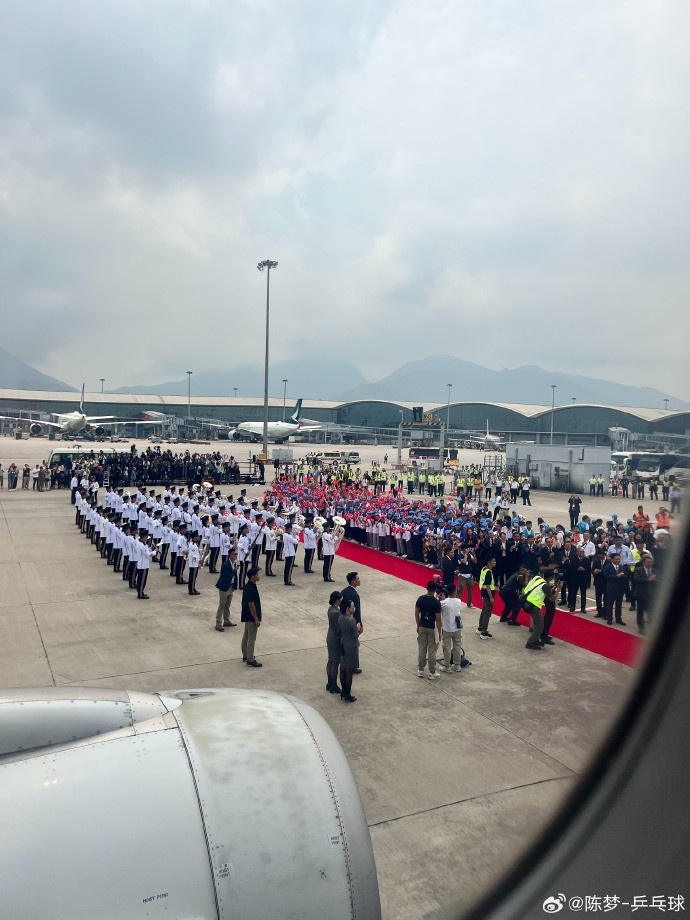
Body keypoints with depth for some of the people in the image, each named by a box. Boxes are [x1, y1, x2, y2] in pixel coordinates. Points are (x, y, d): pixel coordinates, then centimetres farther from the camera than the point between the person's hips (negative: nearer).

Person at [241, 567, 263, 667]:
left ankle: (245, 656, 31)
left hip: (248, 616, 10)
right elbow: (251, 605, -24)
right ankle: (250, 660, 5)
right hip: (251, 617, -10)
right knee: (251, 638, -2)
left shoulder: (249, 586, 5)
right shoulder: (250, 589, -26)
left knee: (246, 636, 19)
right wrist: (256, 619, -19)